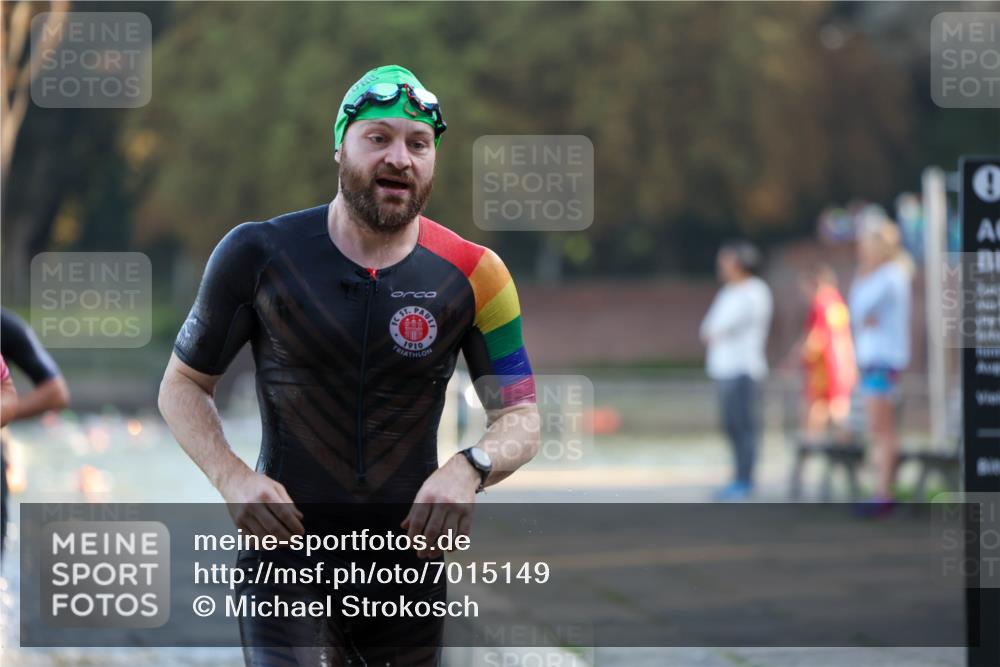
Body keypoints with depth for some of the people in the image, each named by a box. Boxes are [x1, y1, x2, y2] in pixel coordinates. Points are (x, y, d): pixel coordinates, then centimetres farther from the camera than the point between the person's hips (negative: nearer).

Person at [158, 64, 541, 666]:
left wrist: (470, 468, -25)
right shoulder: (259, 254, -6)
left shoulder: (471, 274, -4)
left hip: (410, 563, 2)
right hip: (286, 554, -2)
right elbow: (183, 384, 4)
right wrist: (232, 477, -15)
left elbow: (521, 419, -2)